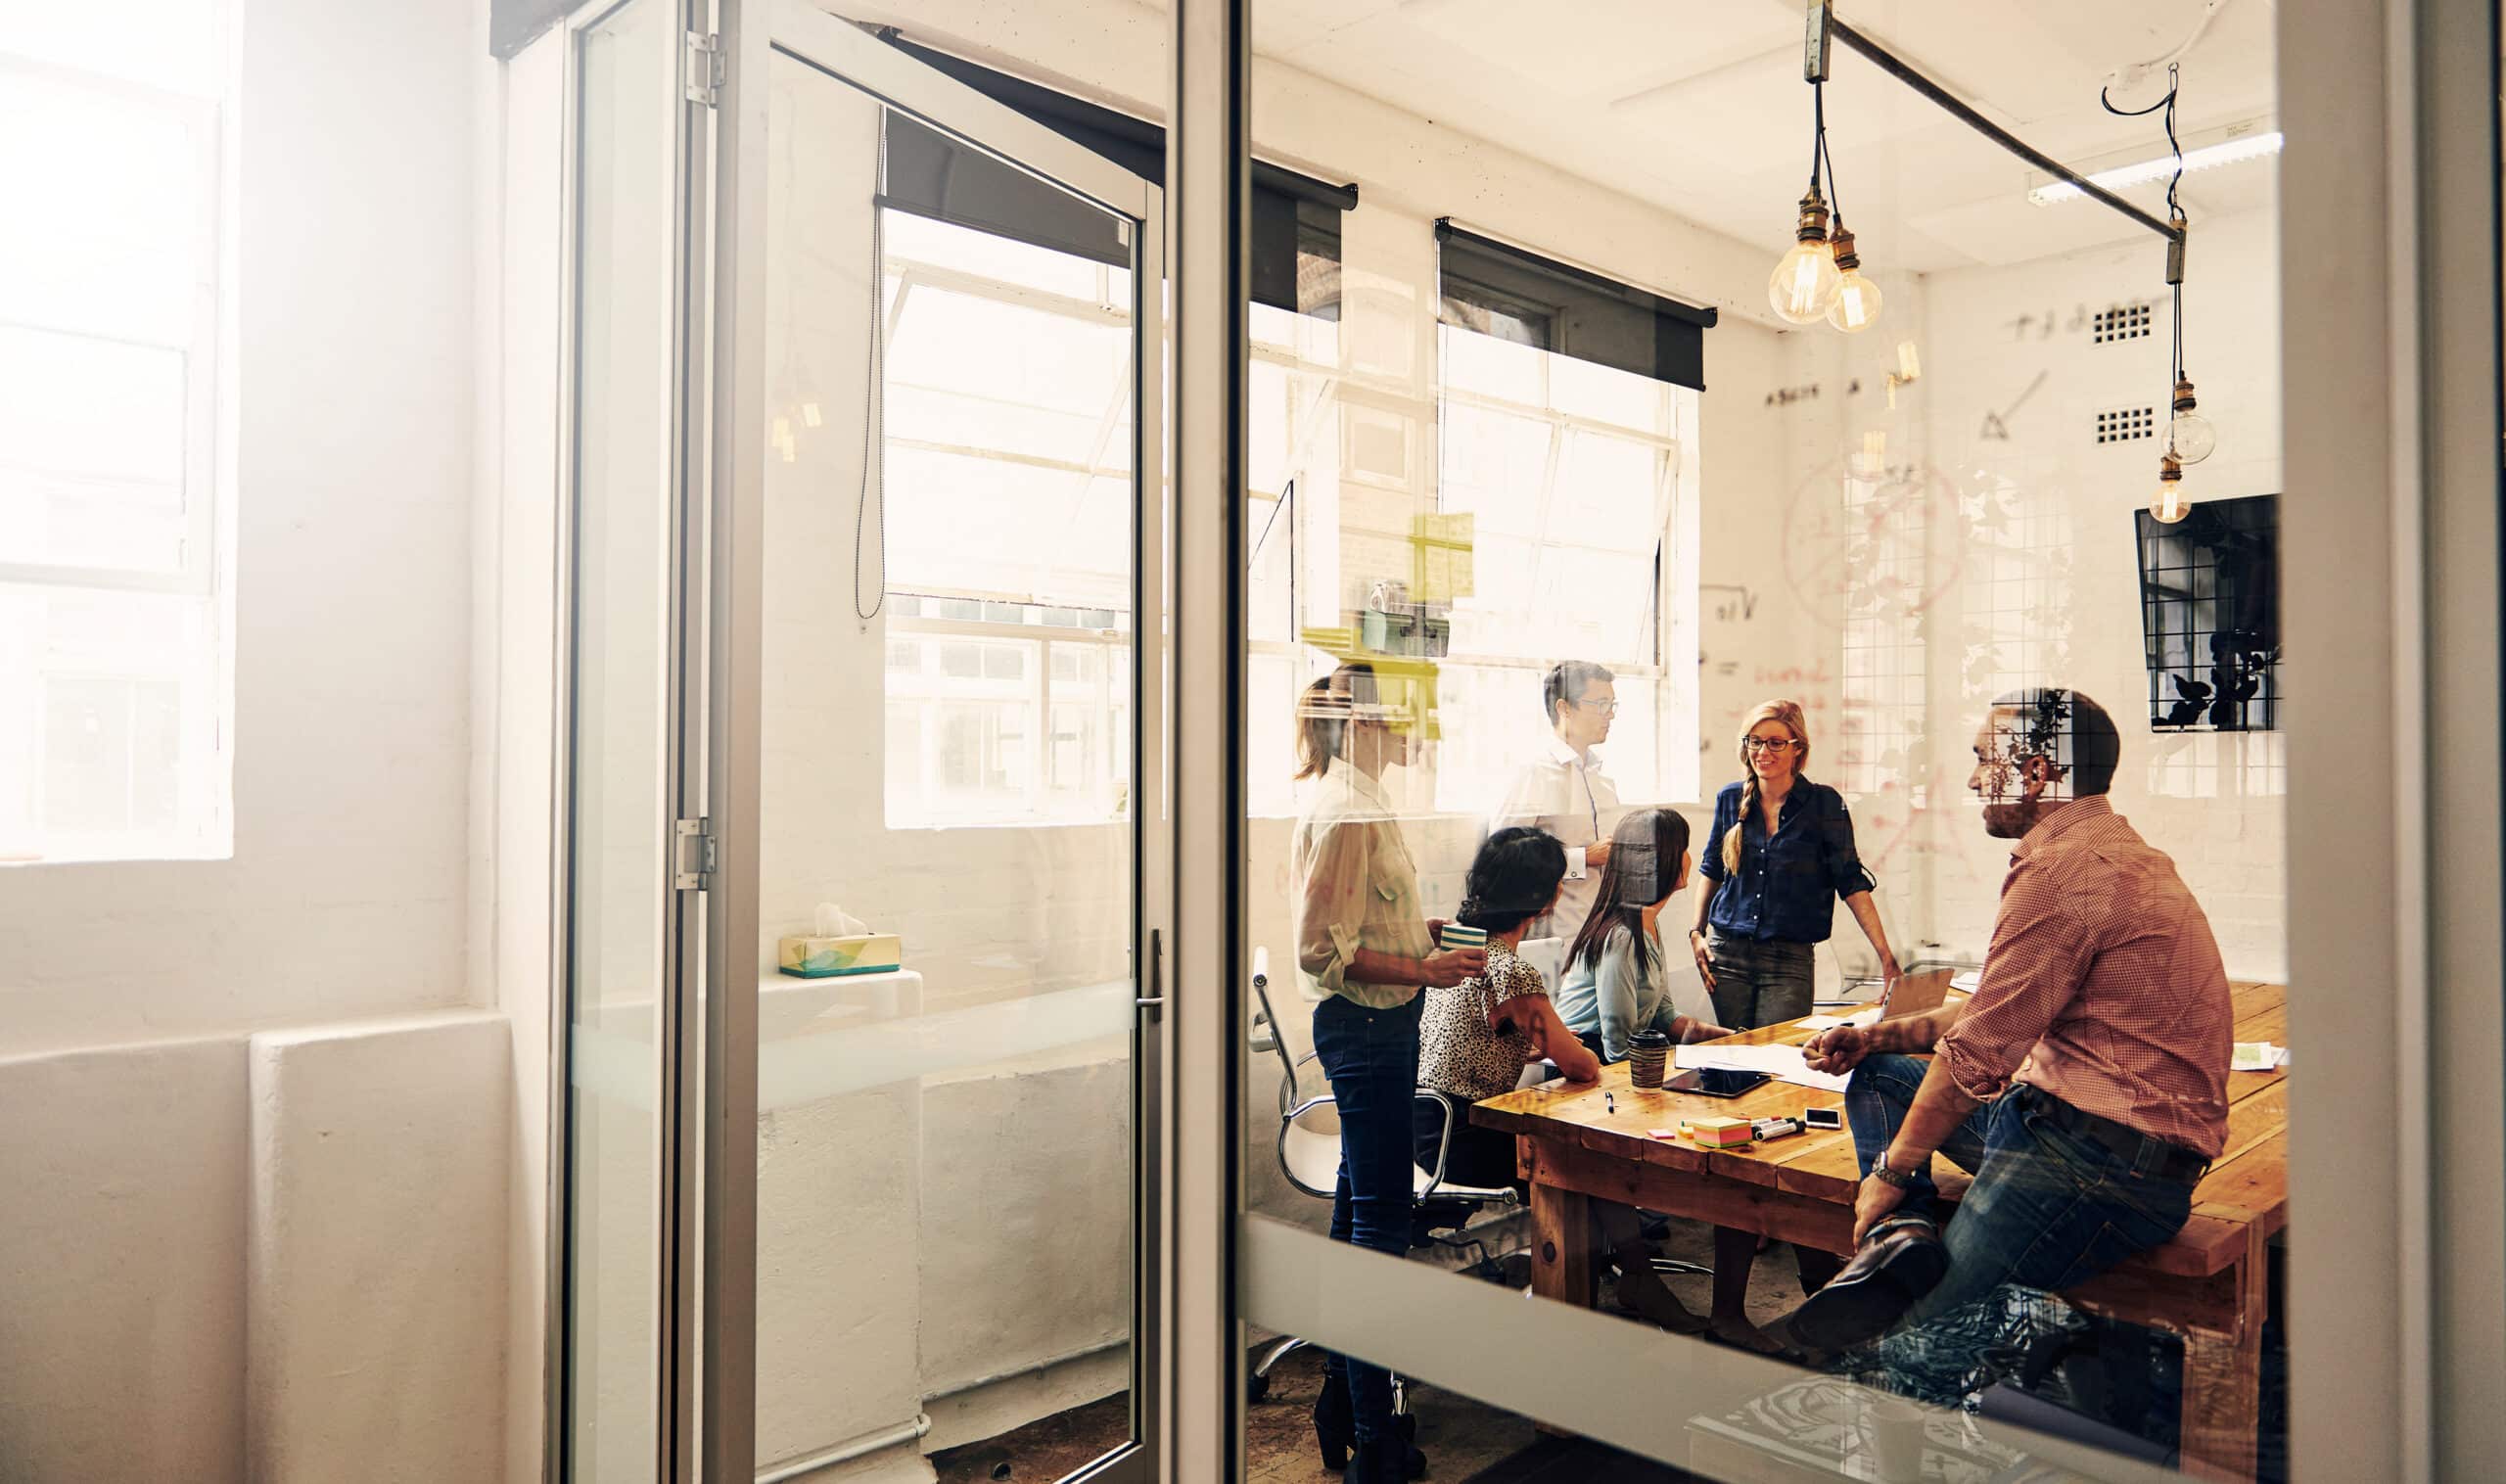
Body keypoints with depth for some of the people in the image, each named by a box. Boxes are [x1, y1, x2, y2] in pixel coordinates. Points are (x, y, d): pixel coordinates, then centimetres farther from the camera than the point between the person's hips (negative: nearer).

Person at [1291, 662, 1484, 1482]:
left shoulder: (1360, 801, 14)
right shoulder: (1345, 811, -18)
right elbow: (1322, 948, -21)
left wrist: (1435, 936, 9)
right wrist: (1420, 969, -22)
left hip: (1376, 1025, 11)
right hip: (1366, 1025, -11)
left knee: (1359, 1210, 16)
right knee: (1381, 1221, -4)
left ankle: (1342, 1409, 29)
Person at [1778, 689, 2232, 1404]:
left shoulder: (2062, 870, -18)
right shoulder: (2116, 851, 17)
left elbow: (1979, 1051, -15)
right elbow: (2005, 1011, 24)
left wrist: (1892, 1171, -3)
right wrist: (1877, 1036, 16)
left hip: (2100, 1166, -11)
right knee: (1878, 1079, 9)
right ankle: (1904, 1234, -11)